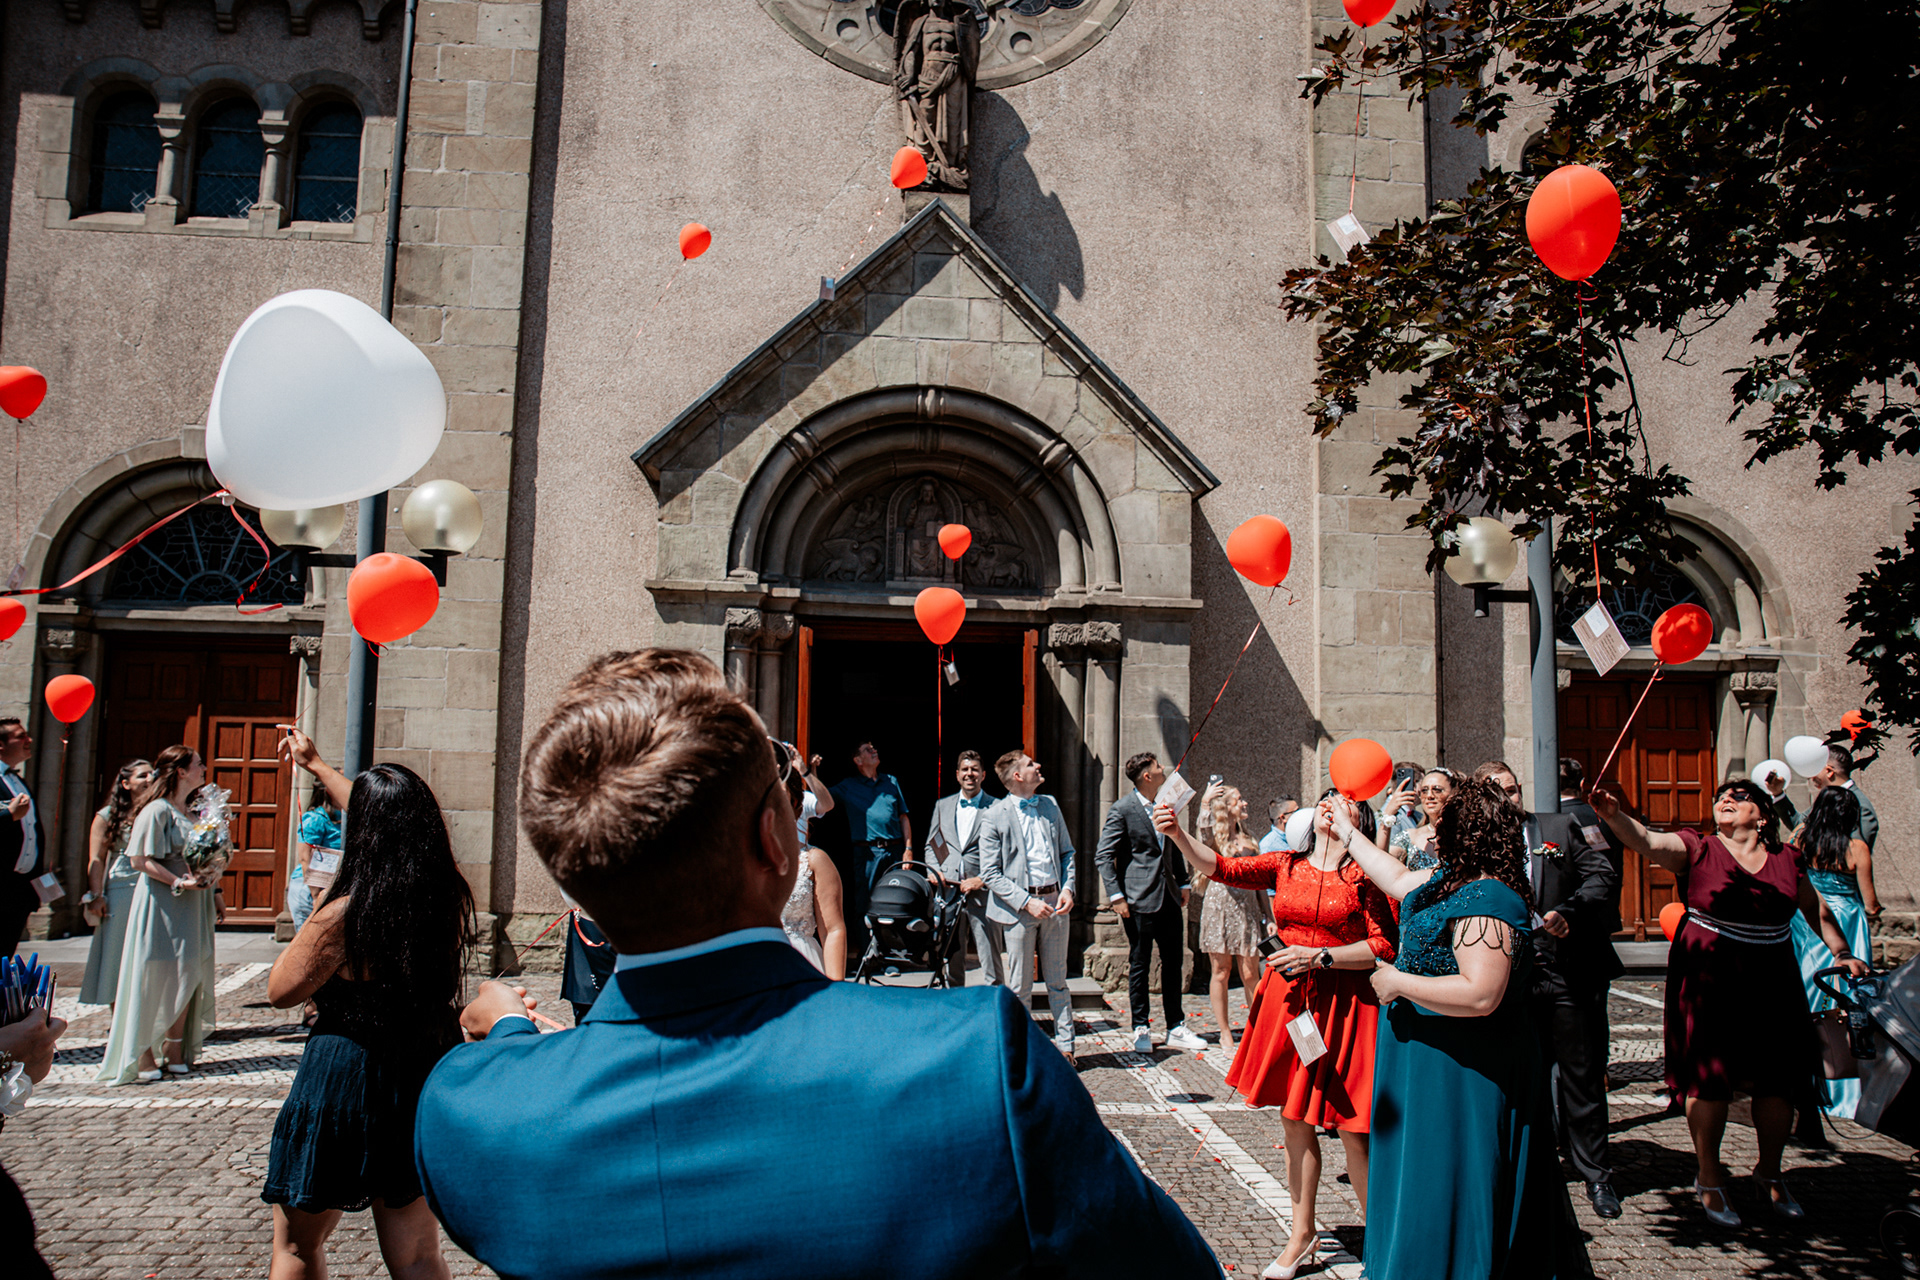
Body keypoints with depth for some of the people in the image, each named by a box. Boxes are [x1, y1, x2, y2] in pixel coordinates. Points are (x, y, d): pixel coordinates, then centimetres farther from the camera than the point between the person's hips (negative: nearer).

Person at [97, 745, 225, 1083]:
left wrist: (214, 891, 13)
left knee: (190, 975, 7)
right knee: (156, 976, -2)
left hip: (193, 904, 7)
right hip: (161, 903, -7)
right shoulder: (157, 810, -10)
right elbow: (140, 860, -14)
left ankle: (176, 1047, 17)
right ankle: (143, 1053, 8)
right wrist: (178, 882, -21)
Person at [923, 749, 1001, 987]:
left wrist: (982, 880, -11)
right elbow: (931, 845, 20)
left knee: (991, 960, -5)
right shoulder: (942, 806, 16)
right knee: (951, 959, 10)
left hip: (983, 892, -4)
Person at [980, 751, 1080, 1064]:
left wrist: (1068, 888, 0)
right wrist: (1026, 902, -16)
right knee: (1019, 986, 4)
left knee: (1058, 981, 12)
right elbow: (990, 873, -8)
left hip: (1055, 903, 4)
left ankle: (1065, 1045, 21)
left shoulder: (1050, 805, 10)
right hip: (1019, 908, -4)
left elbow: (1067, 852, 17)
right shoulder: (995, 817, -7)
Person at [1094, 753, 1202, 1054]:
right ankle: (1141, 1030, 15)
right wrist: (1116, 896, -16)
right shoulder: (1122, 809, -10)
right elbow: (1103, 855, -11)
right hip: (1139, 899, -6)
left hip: (1169, 896, 6)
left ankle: (1176, 1029, 20)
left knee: (1174, 963, 10)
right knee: (1139, 965, 3)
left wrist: (1183, 882, 14)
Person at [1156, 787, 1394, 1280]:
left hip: (1343, 1005, -4)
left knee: (1351, 1128, 0)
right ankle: (1302, 1235, 26)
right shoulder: (1285, 866, 7)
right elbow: (1220, 868, -3)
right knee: (1295, 1120, 12)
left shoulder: (1362, 875, -4)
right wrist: (1177, 834, -17)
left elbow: (1384, 947, -8)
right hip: (1287, 999, 4)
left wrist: (1319, 956, -15)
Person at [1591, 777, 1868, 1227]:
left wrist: (1842, 954, 18)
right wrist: (1613, 815, -40)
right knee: (1709, 1076, 1)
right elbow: (1647, 841, -23)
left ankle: (1769, 1171, 33)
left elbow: (1816, 909, 22)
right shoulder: (1697, 849, -5)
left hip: (1772, 985, 4)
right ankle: (1709, 1179, 18)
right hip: (1707, 981, -3)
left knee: (1778, 1080, 8)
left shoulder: (1787, 859, 6)